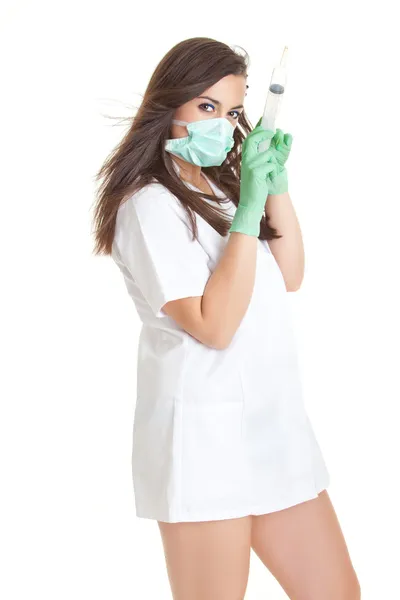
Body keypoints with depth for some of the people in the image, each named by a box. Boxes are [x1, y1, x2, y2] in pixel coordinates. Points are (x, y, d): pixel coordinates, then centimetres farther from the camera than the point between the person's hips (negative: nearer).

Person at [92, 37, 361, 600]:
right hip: (207, 435, -8)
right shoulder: (150, 204, -11)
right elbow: (213, 325, -19)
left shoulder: (223, 188, 14)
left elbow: (289, 278, 11)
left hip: (272, 422, 8)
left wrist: (276, 184, 1)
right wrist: (249, 208, -18)